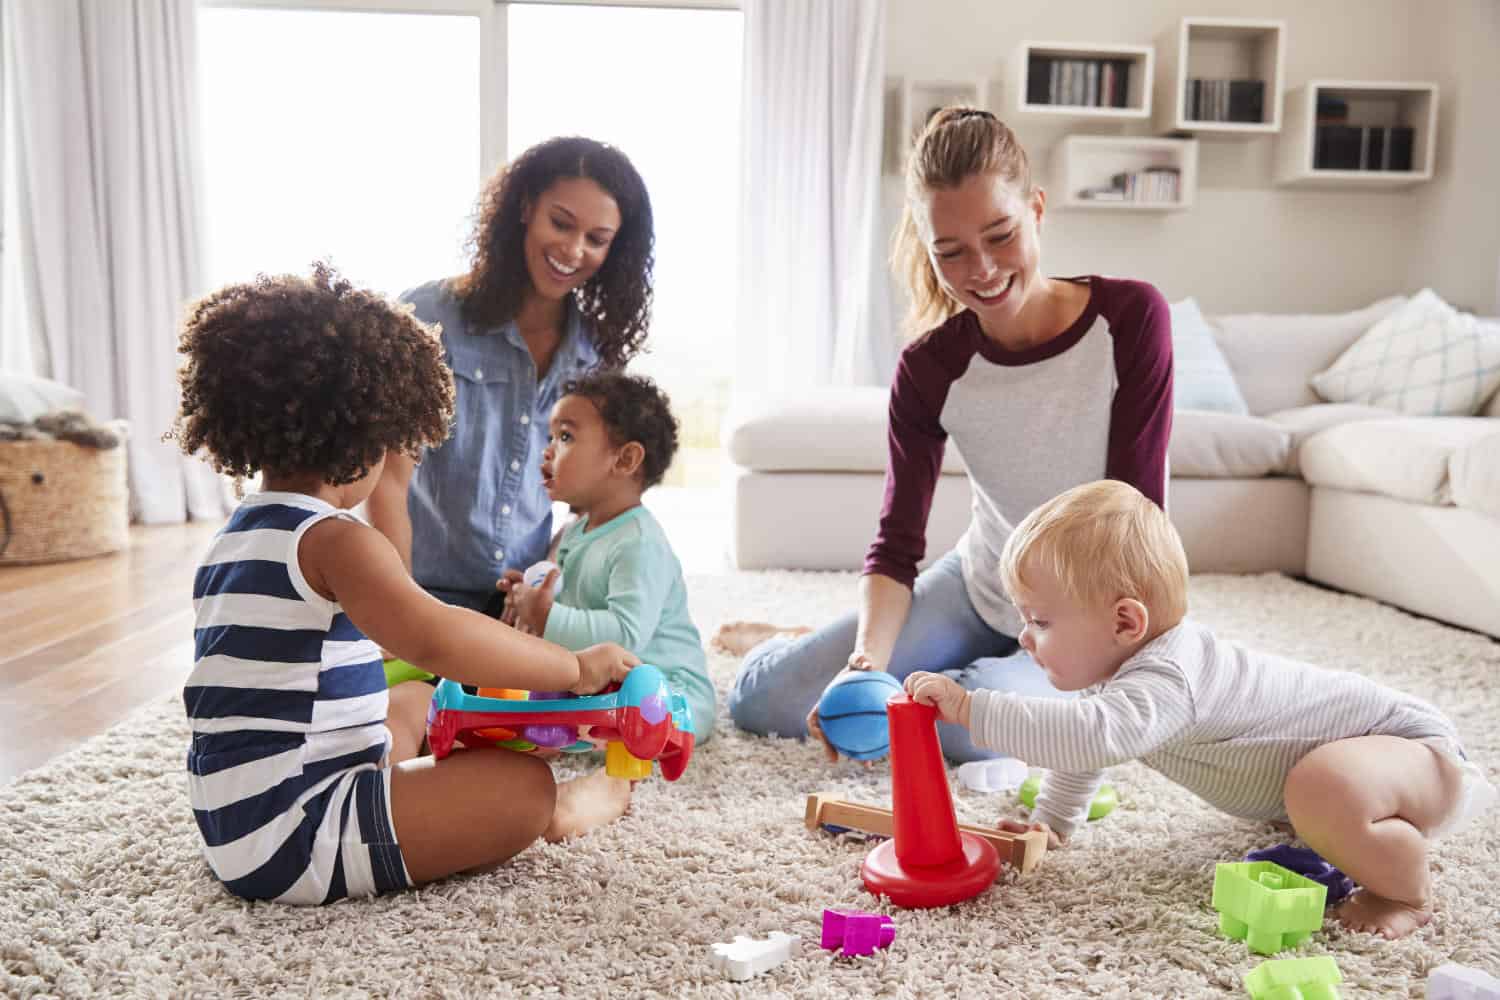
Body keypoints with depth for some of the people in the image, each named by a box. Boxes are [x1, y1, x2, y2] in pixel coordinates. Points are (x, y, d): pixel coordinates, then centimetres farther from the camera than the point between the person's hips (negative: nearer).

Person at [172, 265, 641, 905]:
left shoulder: (233, 538, 12)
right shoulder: (334, 541, -18)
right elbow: (437, 640, -33)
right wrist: (575, 667, -23)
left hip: (232, 825, 10)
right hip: (295, 841, -10)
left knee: (414, 703, 30)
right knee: (527, 786, -11)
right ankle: (560, 811, 18)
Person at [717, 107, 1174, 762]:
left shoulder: (1131, 317, -19)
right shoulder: (928, 370, -13)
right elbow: (896, 545, -11)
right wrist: (867, 660, -29)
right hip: (980, 592, 2)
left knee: (988, 724, -35)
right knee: (761, 698, -6)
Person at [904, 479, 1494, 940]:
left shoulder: (1165, 681, -35)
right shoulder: (1123, 666, -2)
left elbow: (1090, 736, -53)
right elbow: (1085, 736, 14)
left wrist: (970, 707, -50)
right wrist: (1050, 823, 12)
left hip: (1415, 745, -10)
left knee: (1325, 790, -38)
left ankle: (1407, 890, -10)